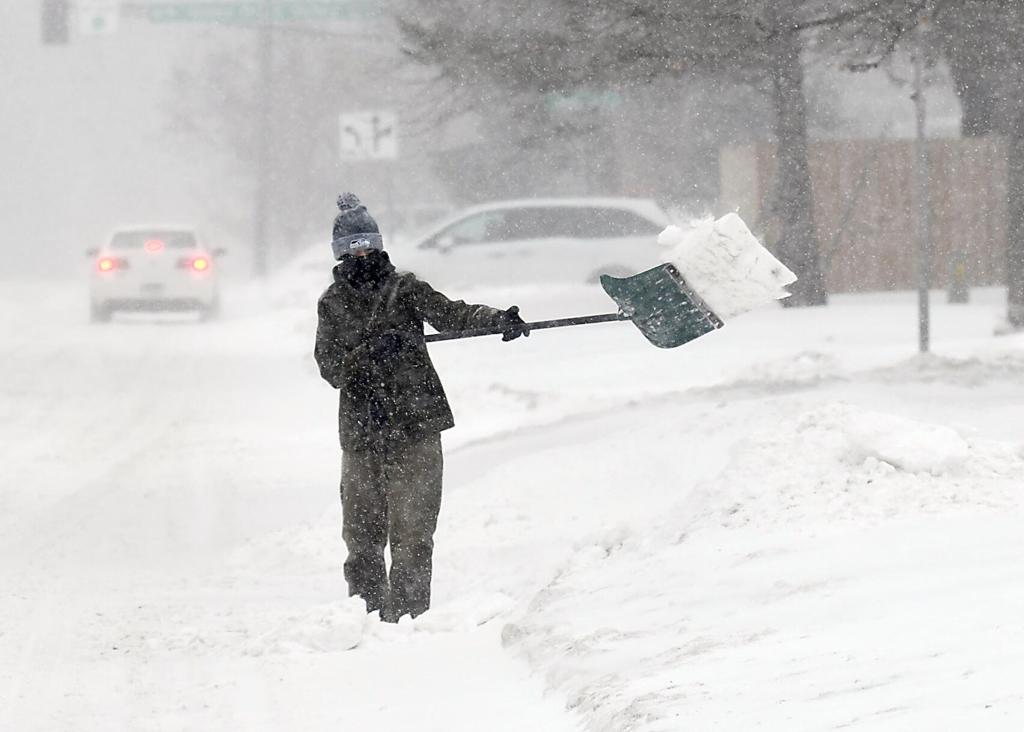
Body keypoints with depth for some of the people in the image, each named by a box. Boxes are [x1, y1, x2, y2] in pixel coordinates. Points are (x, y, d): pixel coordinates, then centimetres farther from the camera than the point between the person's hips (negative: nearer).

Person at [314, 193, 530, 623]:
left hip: (415, 427, -2)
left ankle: (408, 615, -3)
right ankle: (368, 615, 15)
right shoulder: (332, 304, 11)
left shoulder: (404, 288, 7)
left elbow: (451, 314, -5)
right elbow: (331, 369, 1)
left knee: (412, 532, -6)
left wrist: (498, 320, -23)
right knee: (362, 532, 3)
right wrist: (370, 353, -17)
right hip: (361, 432, 2)